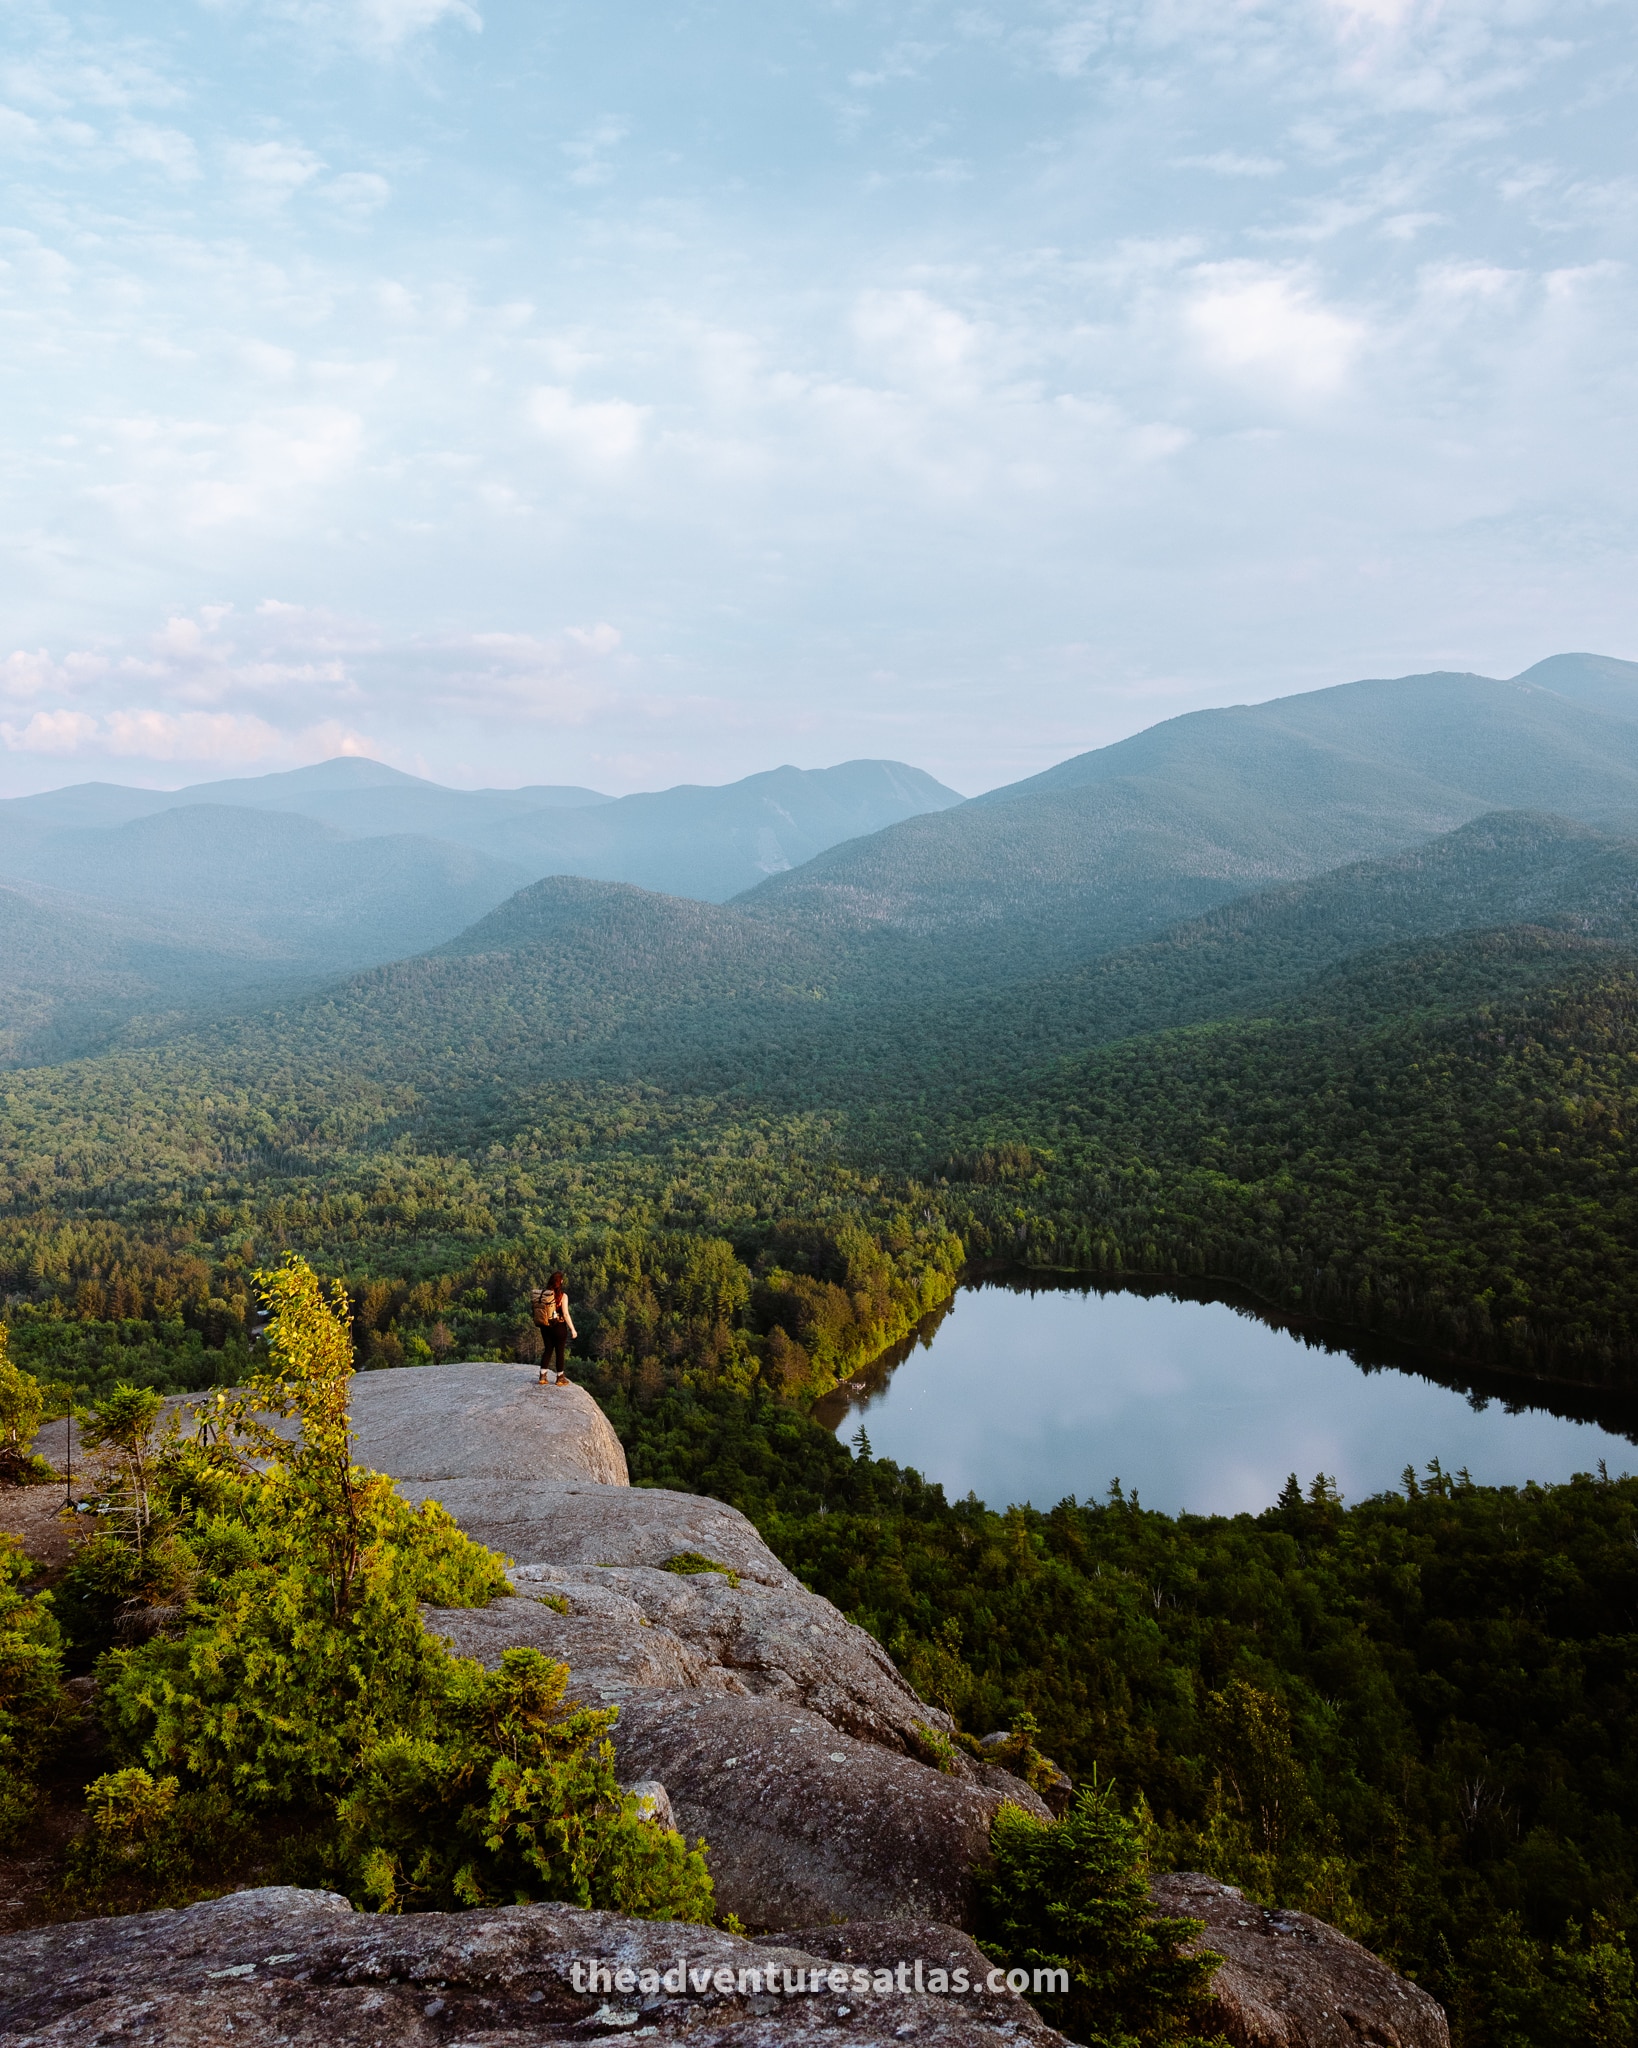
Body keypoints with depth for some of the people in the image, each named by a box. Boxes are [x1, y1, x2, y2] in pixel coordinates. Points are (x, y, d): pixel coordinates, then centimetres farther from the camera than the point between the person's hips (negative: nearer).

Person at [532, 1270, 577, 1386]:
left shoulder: (542, 1293, -2)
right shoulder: (562, 1296, -15)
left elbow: (538, 1311, 0)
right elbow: (566, 1314, -17)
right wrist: (572, 1329, -10)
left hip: (545, 1326, 4)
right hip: (559, 1327, -4)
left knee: (547, 1350, 15)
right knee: (560, 1352, 9)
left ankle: (542, 1376, 12)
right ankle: (559, 1378, 17)